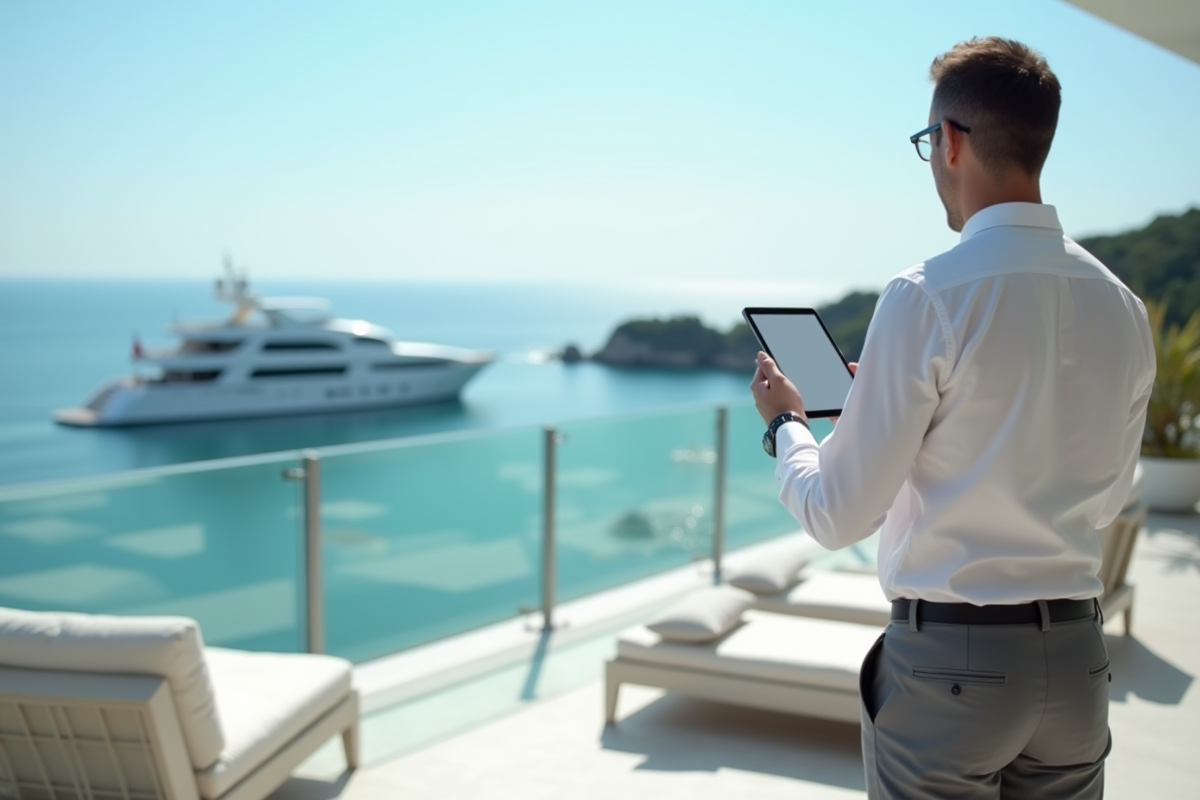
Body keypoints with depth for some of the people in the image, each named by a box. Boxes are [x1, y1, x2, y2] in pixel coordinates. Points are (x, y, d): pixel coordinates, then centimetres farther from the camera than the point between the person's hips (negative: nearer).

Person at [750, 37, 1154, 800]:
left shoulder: (929, 296, -17)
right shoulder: (1123, 306, 1)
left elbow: (837, 516, -13)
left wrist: (784, 422, 7)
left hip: (947, 657, -5)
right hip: (1078, 655, 6)